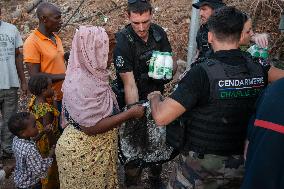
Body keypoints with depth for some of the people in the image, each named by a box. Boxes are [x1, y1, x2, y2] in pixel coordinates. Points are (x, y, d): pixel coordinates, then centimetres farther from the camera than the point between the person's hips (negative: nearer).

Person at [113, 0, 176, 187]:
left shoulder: (159, 32, -7)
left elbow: (172, 62, 5)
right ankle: (131, 181, 27)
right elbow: (130, 84, -25)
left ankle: (156, 178, 40)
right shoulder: (123, 41, -22)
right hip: (134, 100, -5)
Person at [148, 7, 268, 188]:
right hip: (242, 163, 5)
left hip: (203, 163, -4)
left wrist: (155, 97, -3)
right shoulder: (259, 71, -8)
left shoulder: (202, 73, -24)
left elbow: (162, 117, -25)